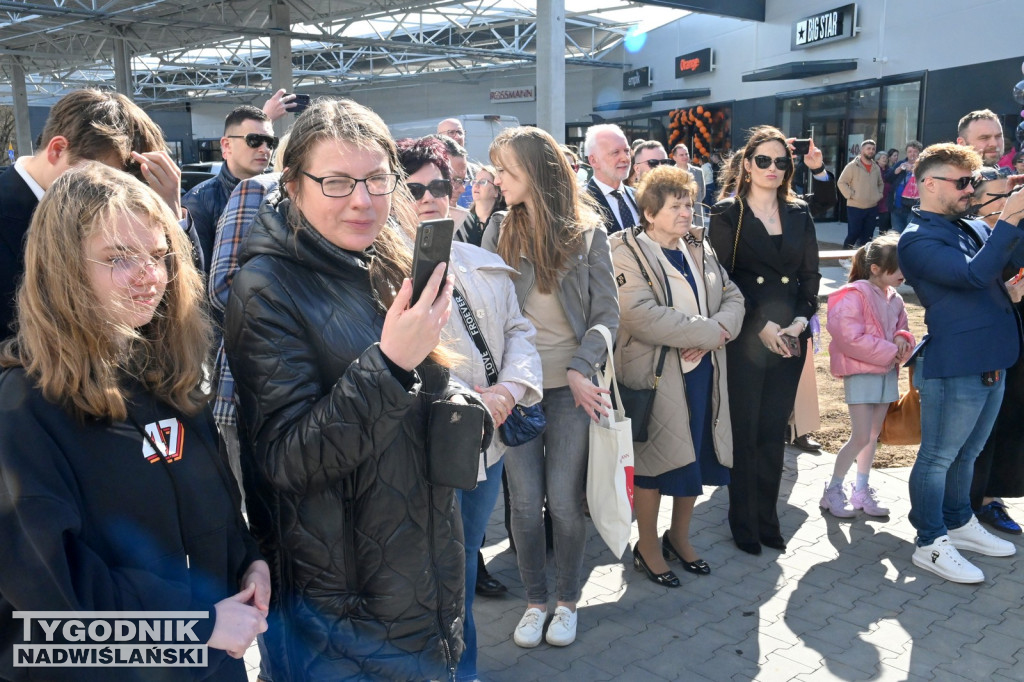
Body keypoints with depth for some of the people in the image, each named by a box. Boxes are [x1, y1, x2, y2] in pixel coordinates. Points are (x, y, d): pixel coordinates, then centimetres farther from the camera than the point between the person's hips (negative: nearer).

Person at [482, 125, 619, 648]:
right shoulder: (498, 231, 3)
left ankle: (567, 600, 26)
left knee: (564, 500, 4)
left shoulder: (586, 232, -2)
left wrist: (580, 371, -14)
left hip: (572, 387, -1)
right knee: (524, 501, 6)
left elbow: (607, 314, -2)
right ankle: (535, 600, 27)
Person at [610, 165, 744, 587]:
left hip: (702, 370, 7)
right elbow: (642, 317, -23)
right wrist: (709, 331, -19)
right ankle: (647, 548, 23)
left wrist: (715, 333, -16)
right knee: (655, 459, 4)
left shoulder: (699, 250, 12)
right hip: (655, 373, -6)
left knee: (695, 456, 14)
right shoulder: (628, 253, -10)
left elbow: (733, 298, 6)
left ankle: (680, 537, 34)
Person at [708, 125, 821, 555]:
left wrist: (801, 319, -6)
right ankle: (744, 524, 16)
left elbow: (810, 275, 10)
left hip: (790, 338, 4)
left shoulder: (799, 215, 12)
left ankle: (767, 519, 22)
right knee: (744, 432, 2)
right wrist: (761, 325, -14)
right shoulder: (728, 214, -2)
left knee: (774, 431, 10)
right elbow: (721, 280, -8)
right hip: (744, 338, -4)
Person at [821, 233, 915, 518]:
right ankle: (833, 490, 7)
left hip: (887, 372, 8)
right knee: (861, 437, -8)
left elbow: (902, 327, 20)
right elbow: (851, 338, -21)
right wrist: (890, 352, -16)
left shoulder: (895, 299, 9)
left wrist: (903, 339, -5)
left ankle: (861, 491, 24)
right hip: (861, 372, -8)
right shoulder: (855, 294, -15)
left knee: (873, 435, 13)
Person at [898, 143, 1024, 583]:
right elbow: (975, 273, -25)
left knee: (965, 453, 21)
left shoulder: (973, 228, 13)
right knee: (938, 458, 3)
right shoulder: (918, 240, -13)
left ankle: (960, 524, 37)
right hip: (953, 365, -8)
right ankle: (931, 544, 14)